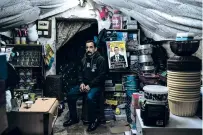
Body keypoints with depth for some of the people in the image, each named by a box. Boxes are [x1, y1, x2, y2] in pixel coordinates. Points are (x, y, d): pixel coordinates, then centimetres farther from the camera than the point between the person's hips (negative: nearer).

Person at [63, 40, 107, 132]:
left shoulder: (100, 60, -11)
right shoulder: (84, 59, 10)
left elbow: (101, 76, -16)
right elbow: (80, 72, 16)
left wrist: (90, 85, -20)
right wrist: (81, 83, -4)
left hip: (96, 85, -6)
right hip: (84, 84, 7)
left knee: (90, 97, -34)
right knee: (70, 94, -11)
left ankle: (94, 121, -12)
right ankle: (73, 118, 6)